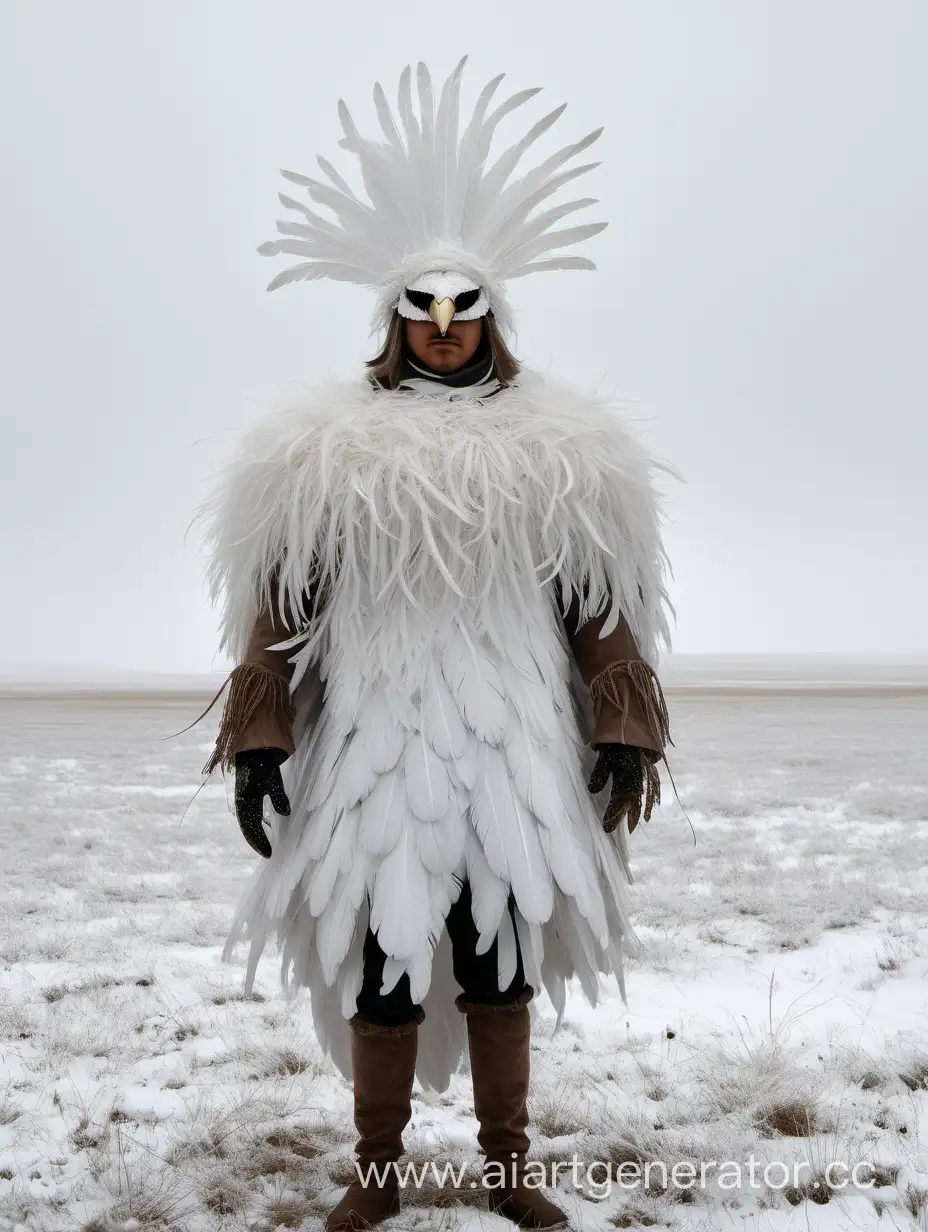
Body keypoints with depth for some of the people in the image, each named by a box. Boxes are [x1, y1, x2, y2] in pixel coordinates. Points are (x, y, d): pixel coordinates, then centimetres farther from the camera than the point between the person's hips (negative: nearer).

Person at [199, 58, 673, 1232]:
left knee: (501, 965, 10)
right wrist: (260, 740, -4)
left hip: (516, 753, 1)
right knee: (383, 972, 3)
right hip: (376, 750, -1)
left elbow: (600, 606, 8)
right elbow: (280, 605, 2)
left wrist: (621, 730, 2)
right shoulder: (327, 456, 3)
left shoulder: (558, 456, 8)